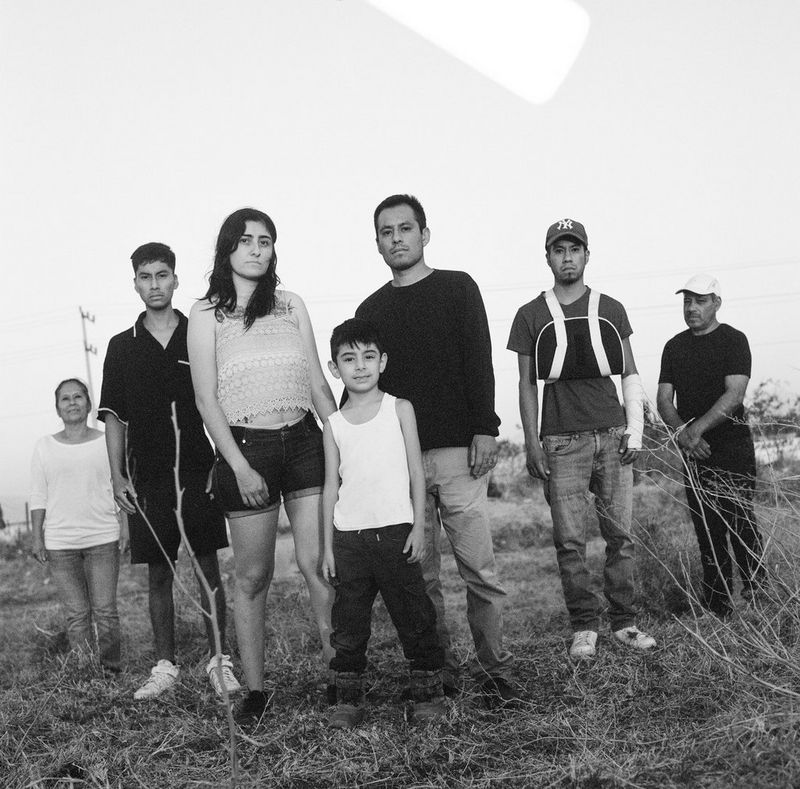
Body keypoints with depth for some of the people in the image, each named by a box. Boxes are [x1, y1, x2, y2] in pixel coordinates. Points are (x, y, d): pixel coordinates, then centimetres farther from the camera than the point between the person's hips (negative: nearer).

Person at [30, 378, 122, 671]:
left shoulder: (106, 443, 5)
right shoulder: (45, 446, 7)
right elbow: (38, 496, 8)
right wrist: (37, 538, 1)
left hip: (103, 538, -1)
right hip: (60, 542, 1)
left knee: (105, 610, -3)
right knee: (76, 614, 1)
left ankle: (112, 669, 7)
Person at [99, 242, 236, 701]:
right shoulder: (122, 347, 8)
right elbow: (114, 417, 9)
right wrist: (117, 476, 1)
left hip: (199, 471, -1)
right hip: (148, 478, 2)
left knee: (209, 568, 1)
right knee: (159, 574, 6)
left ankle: (219, 660, 10)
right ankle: (165, 666, 15)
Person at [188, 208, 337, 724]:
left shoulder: (291, 305, 11)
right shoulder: (206, 315, 2)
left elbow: (318, 383, 11)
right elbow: (207, 399, -3)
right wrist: (239, 466, -11)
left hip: (305, 443, 2)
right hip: (246, 450, -2)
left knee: (319, 564, -5)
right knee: (253, 576, 4)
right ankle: (255, 690, 15)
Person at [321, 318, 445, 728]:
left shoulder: (399, 410, 3)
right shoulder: (334, 424, 8)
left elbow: (416, 472, 2)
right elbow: (331, 486, 9)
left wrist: (418, 527, -5)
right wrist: (328, 545, 7)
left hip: (395, 531, -2)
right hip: (349, 536, 2)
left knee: (413, 614, 2)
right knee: (348, 621, 6)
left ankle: (428, 689, 16)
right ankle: (348, 698, 17)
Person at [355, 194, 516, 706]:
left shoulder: (457, 288, 7)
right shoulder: (371, 310, 16)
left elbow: (479, 362, 0)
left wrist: (484, 430, -10)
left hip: (457, 452, -3)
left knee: (480, 570, -6)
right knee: (421, 577, 3)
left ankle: (496, 670, 3)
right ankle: (440, 671, 11)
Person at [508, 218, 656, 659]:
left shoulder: (610, 309, 10)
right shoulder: (531, 316, 6)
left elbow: (630, 375, 12)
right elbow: (527, 384, 7)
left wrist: (634, 430, 1)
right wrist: (531, 441, -1)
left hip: (611, 434, 1)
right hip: (562, 440, -1)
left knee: (620, 535, 2)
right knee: (570, 540, -2)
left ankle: (623, 621, 11)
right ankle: (584, 626, 7)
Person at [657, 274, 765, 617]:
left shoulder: (734, 340, -2)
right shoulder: (674, 347, 13)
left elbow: (734, 394, -14)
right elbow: (664, 399, 7)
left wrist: (698, 427, -23)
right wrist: (681, 431, -12)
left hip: (733, 449, -4)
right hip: (693, 450, 4)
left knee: (741, 525, -8)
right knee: (707, 533, 5)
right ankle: (716, 611, 10)